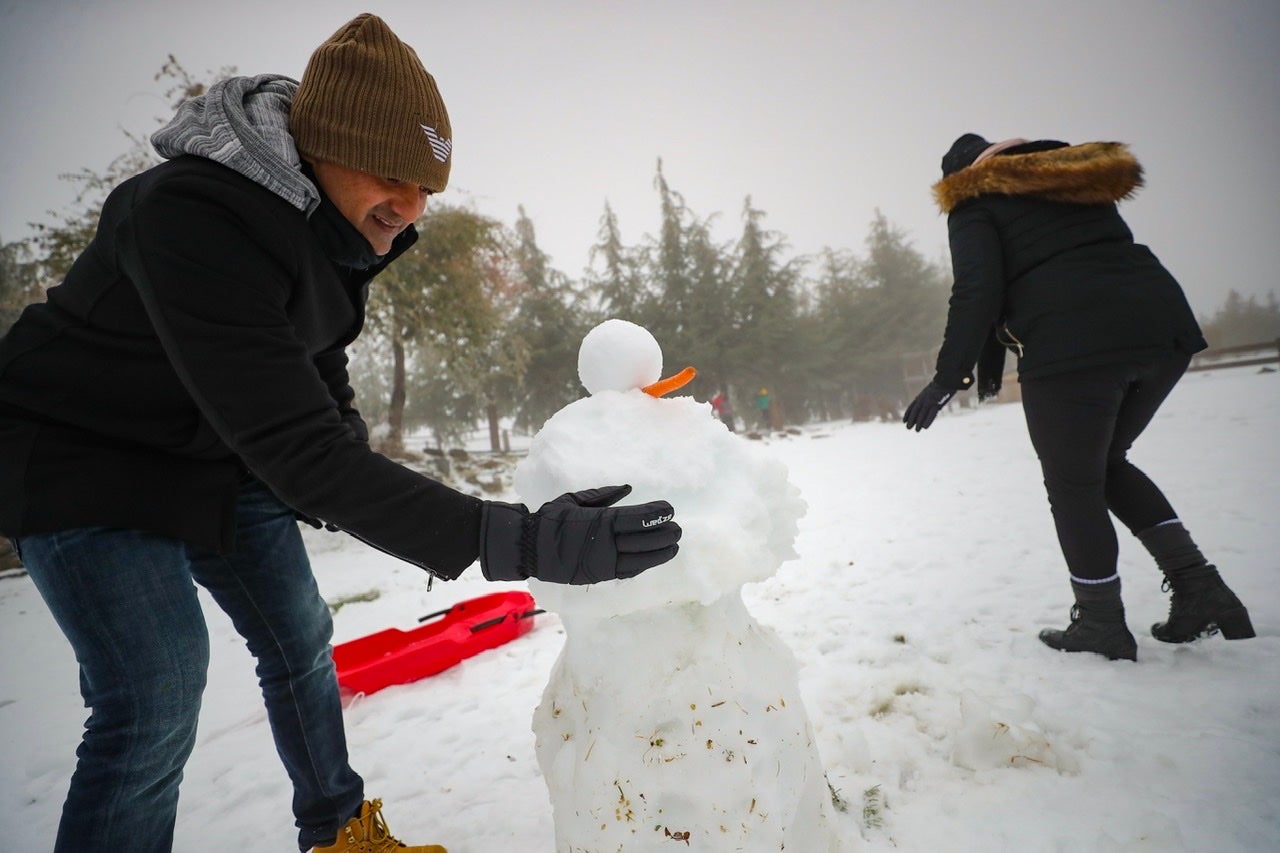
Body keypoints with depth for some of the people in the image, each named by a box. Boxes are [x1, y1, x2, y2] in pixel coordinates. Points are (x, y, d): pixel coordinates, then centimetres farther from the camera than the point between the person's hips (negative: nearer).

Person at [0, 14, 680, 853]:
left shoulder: (339, 223, -7)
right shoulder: (193, 218, -34)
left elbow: (321, 383, 5)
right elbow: (297, 445, -40)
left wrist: (365, 497, 1)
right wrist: (515, 541, -45)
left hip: (219, 452, 7)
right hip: (79, 455, -7)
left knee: (300, 639, 11)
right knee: (155, 703, -14)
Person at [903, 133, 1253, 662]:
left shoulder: (975, 202, 8)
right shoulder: (1080, 177, 29)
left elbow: (977, 291, -8)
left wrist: (950, 377, -6)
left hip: (1071, 345, -7)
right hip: (1163, 322, 7)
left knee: (1072, 484, 7)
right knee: (1105, 463, 23)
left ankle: (1102, 624, 16)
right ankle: (1200, 586, 16)